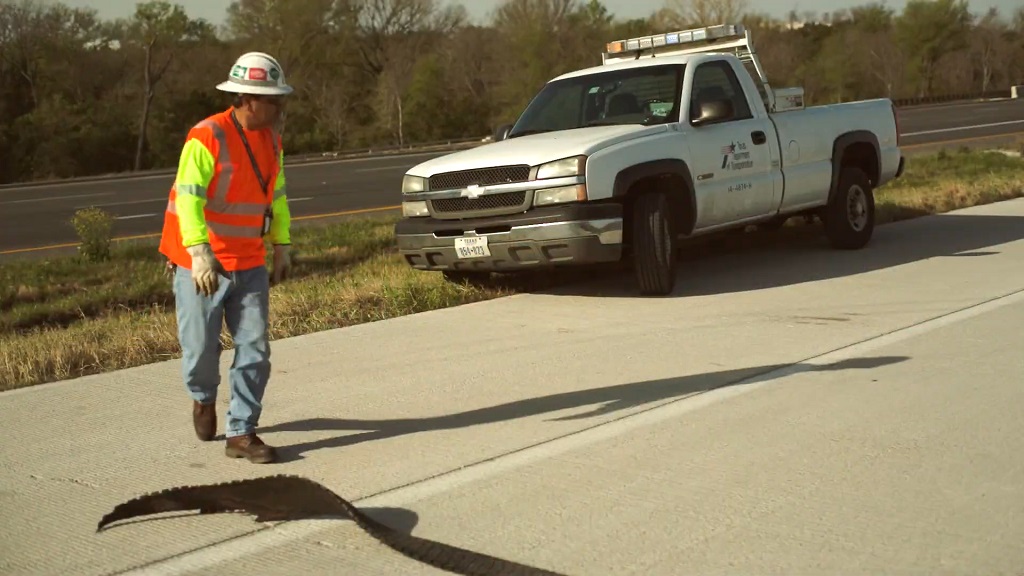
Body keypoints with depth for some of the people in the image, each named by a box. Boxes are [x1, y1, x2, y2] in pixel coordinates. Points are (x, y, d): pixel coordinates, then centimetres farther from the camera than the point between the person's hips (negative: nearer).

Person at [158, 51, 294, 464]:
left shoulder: (271, 141, 7)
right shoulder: (206, 139, -15)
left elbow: (277, 197, 18)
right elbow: (188, 199, -22)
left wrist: (282, 246, 16)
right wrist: (199, 254, -31)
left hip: (250, 264, 6)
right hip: (201, 266, -5)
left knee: (254, 348, -1)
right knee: (201, 347, 4)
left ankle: (241, 433, 6)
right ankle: (203, 397, 37)